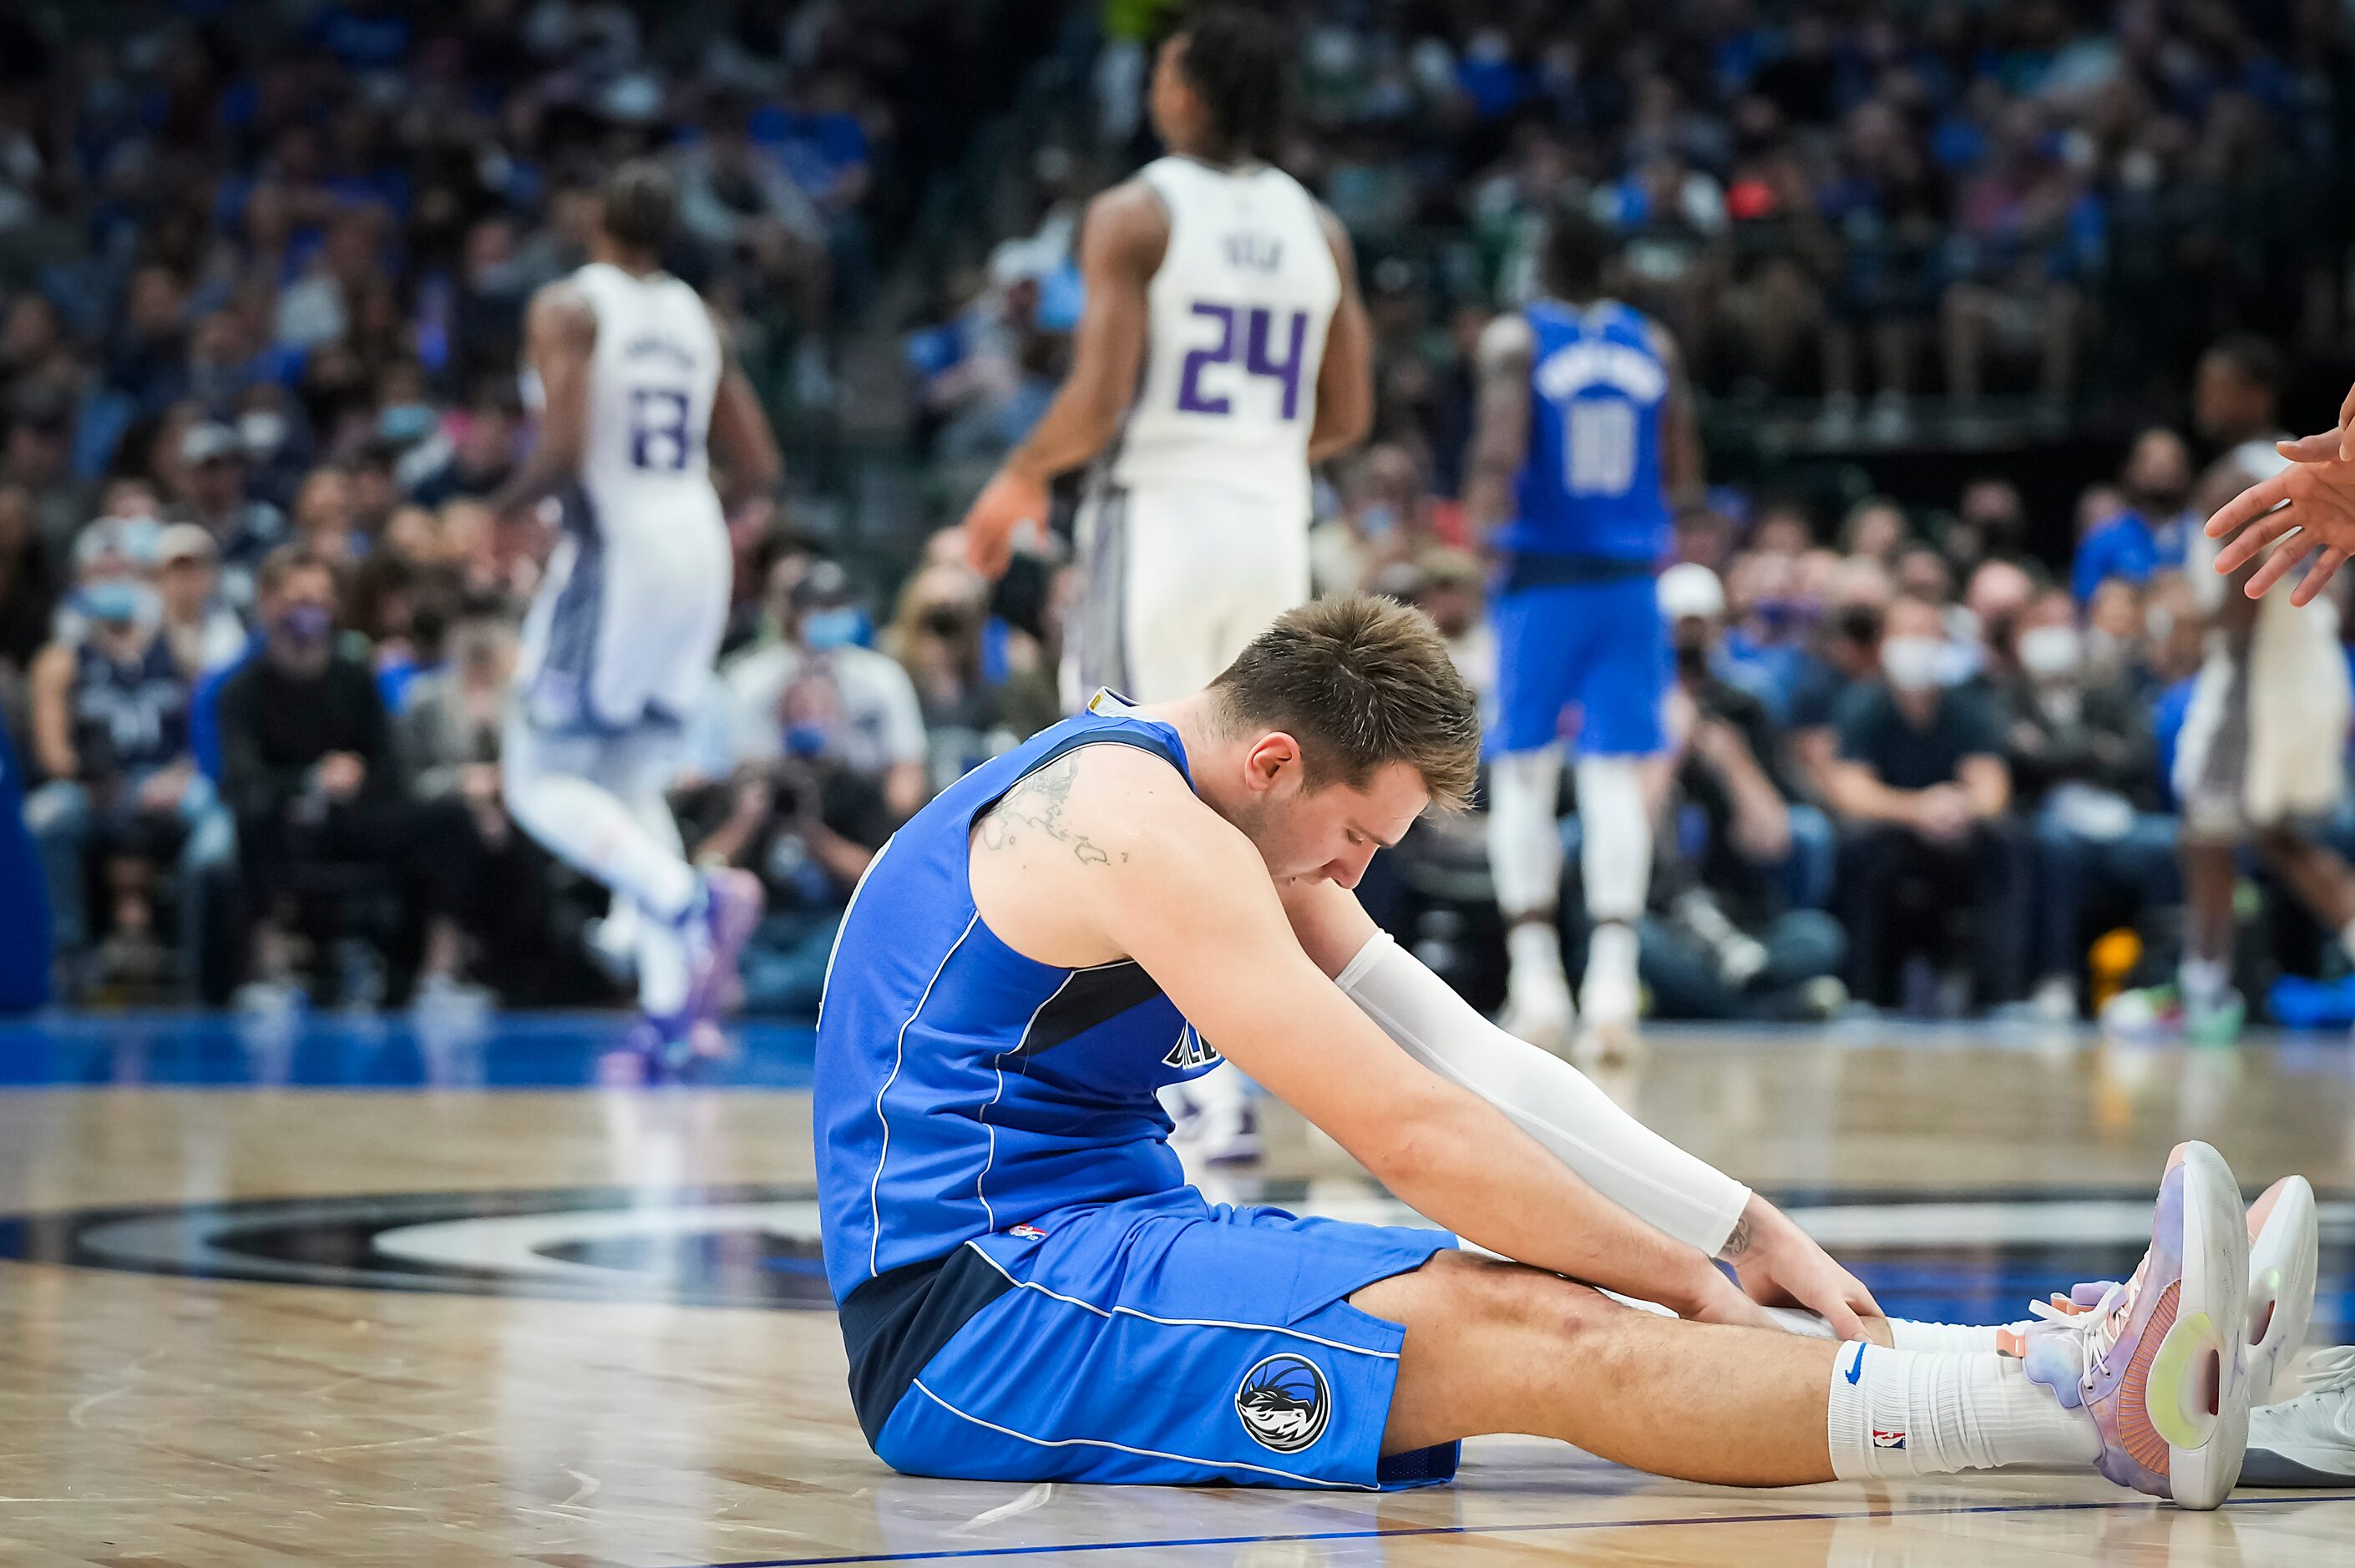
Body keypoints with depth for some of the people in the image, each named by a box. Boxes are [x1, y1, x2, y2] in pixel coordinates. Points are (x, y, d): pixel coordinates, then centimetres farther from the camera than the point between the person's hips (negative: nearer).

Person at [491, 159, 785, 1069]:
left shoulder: (567, 309, -5)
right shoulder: (697, 320, 14)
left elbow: (564, 448, -19)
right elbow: (758, 471, 12)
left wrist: (503, 509, -1)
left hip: (613, 549, -6)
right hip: (699, 551, 7)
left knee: (543, 782, 1)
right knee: (631, 782, 17)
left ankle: (691, 902, -26)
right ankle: (671, 1010, 4)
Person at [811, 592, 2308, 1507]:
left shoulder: (1248, 824, 16)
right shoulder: (1137, 824, -16)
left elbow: (1478, 1060, 12)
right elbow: (1412, 1130, -19)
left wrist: (1749, 1236, 3)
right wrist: (1683, 1281, -11)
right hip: (977, 1310, -10)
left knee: (1543, 1303, -7)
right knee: (1529, 1333, -25)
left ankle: (2076, 1360, -17)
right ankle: (2093, 1402, -38)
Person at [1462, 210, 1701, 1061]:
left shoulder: (1515, 338, -5)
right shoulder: (1653, 345, 7)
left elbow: (1499, 449, -18)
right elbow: (1682, 478, 10)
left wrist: (1484, 509, 0)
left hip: (1542, 575, -3)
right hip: (1629, 577, 3)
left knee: (1522, 773, 5)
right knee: (1616, 775, 2)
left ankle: (1536, 978, -3)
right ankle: (1613, 977, -8)